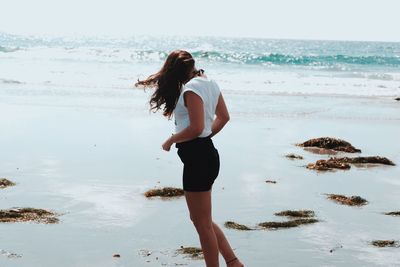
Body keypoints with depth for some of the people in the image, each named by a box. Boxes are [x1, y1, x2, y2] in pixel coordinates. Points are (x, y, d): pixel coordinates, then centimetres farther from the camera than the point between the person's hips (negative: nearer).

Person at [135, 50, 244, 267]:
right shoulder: (209, 83, 10)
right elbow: (223, 117, 18)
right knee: (202, 219, 20)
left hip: (197, 157, -10)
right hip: (207, 152, 10)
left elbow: (196, 128, -24)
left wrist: (170, 141, -11)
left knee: (202, 223, 2)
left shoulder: (191, 89, -17)